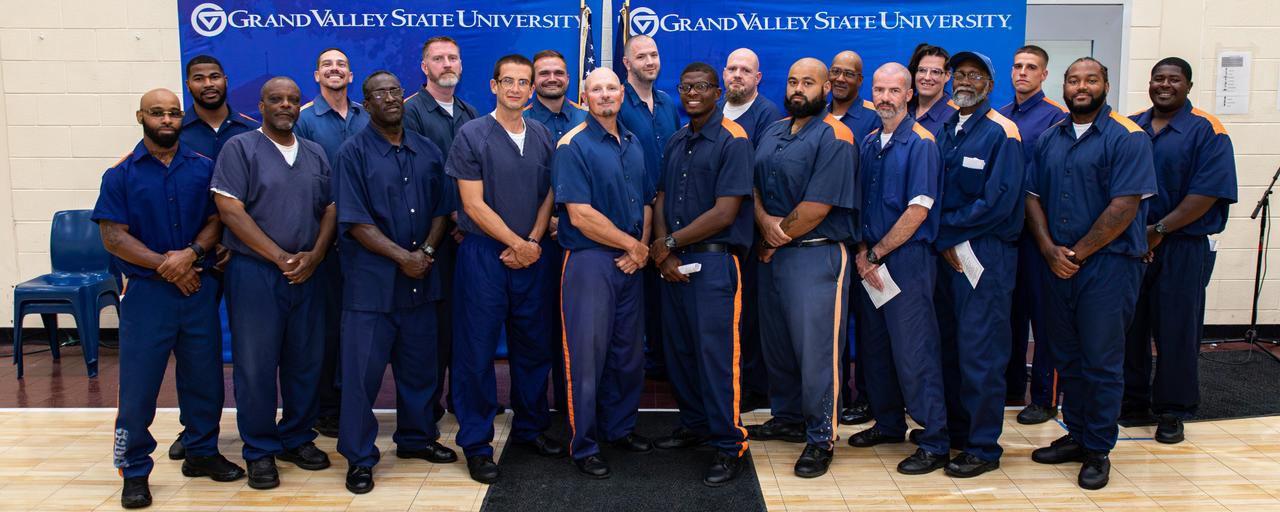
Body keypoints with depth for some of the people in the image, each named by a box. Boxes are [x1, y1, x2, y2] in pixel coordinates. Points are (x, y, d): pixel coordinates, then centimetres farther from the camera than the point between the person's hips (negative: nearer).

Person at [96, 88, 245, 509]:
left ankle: (202, 452, 28)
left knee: (204, 376, 11)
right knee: (138, 384, 2)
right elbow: (113, 236, -6)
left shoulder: (203, 168, 6)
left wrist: (191, 253, -15)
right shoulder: (121, 174, -1)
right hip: (147, 290, -2)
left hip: (200, 287, 2)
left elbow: (216, 220, 3)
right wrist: (165, 265, -13)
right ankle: (135, 471, 15)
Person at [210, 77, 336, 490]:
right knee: (256, 364, 1)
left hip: (306, 273, 5)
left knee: (305, 361, 9)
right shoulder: (240, 148, -2)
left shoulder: (315, 154, 13)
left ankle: (297, 438, 24)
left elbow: (330, 209, 12)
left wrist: (314, 255, -6)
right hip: (255, 272, -4)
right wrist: (280, 258, -14)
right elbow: (230, 210, -10)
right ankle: (260, 451, 13)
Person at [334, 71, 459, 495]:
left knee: (419, 364, 14)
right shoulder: (354, 153, -5)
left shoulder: (427, 152, 9)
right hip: (371, 279, -4)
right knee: (363, 369, 1)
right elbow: (355, 221, -11)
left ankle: (416, 438, 31)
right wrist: (403, 256, -15)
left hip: (420, 278, 5)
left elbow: (440, 209, 10)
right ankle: (359, 458, 12)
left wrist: (426, 252, -7)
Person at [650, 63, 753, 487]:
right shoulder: (676, 142, 13)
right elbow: (661, 200, 10)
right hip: (672, 262, 7)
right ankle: (695, 424, 32)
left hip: (713, 262, -7)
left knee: (715, 355, -5)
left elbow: (724, 213, -15)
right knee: (679, 351, 14)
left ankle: (729, 447, 6)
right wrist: (663, 252, -6)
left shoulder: (732, 140, -8)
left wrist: (670, 243, -9)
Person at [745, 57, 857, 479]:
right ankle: (787, 418, 33)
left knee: (815, 349, -3)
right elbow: (754, 186, 10)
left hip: (816, 255, -8)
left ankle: (820, 438, 9)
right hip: (772, 255, 8)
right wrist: (764, 221, -9)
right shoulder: (773, 133, 13)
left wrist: (777, 240, -9)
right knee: (776, 342, 16)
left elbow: (817, 207, -18)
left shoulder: (834, 138, -11)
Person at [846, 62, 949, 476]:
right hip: (871, 261, 7)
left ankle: (935, 442, 4)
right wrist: (862, 252, -2)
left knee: (914, 352, -5)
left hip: (908, 259, -7)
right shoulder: (868, 143, 12)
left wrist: (876, 254, -10)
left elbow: (918, 210, -15)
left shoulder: (921, 143, -9)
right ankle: (888, 423, 30)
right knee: (874, 345, 14)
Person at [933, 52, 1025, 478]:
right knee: (948, 345, 13)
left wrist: (947, 231, -10)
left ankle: (983, 447, 6)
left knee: (980, 351, -4)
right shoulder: (943, 131, 14)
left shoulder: (1001, 133, -7)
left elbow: (997, 203, -16)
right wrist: (942, 241, -3)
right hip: (944, 252, 7)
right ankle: (955, 428, 27)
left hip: (985, 254, -7)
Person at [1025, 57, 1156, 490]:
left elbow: (1125, 206, -14)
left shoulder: (1128, 137, -6)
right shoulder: (1050, 139, 12)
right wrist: (1049, 250, -6)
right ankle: (1076, 436, 26)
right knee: (1068, 357, 12)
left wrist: (1078, 253, -12)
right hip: (1057, 266, 5)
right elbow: (1033, 196, 9)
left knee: (1101, 361, 0)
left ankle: (1098, 451, 12)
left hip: (1107, 264, -5)